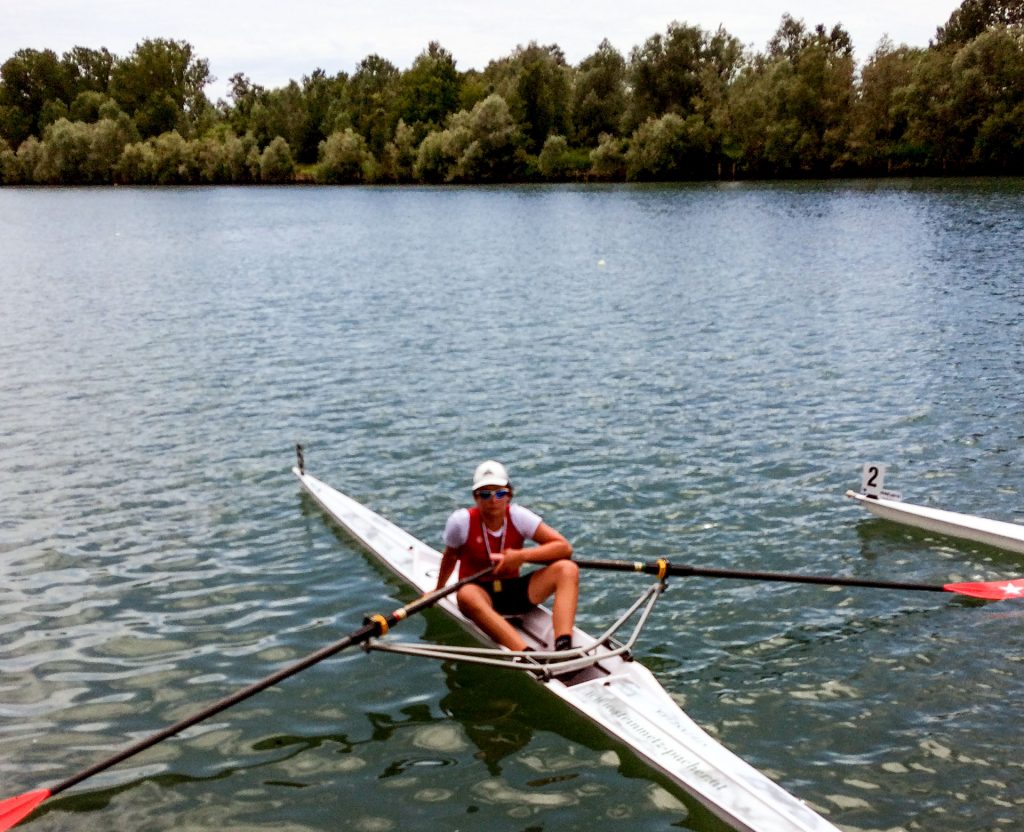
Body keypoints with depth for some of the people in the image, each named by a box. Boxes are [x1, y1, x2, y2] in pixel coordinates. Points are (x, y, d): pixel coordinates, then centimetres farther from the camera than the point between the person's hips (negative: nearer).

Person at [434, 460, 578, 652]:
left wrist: (522, 556, -22)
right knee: (466, 595, -42)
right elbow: (450, 557, 7)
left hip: (514, 591, 3)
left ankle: (563, 647, -40)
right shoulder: (461, 521, -11)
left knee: (568, 569, -21)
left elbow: (564, 548, -12)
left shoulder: (518, 516, -8)